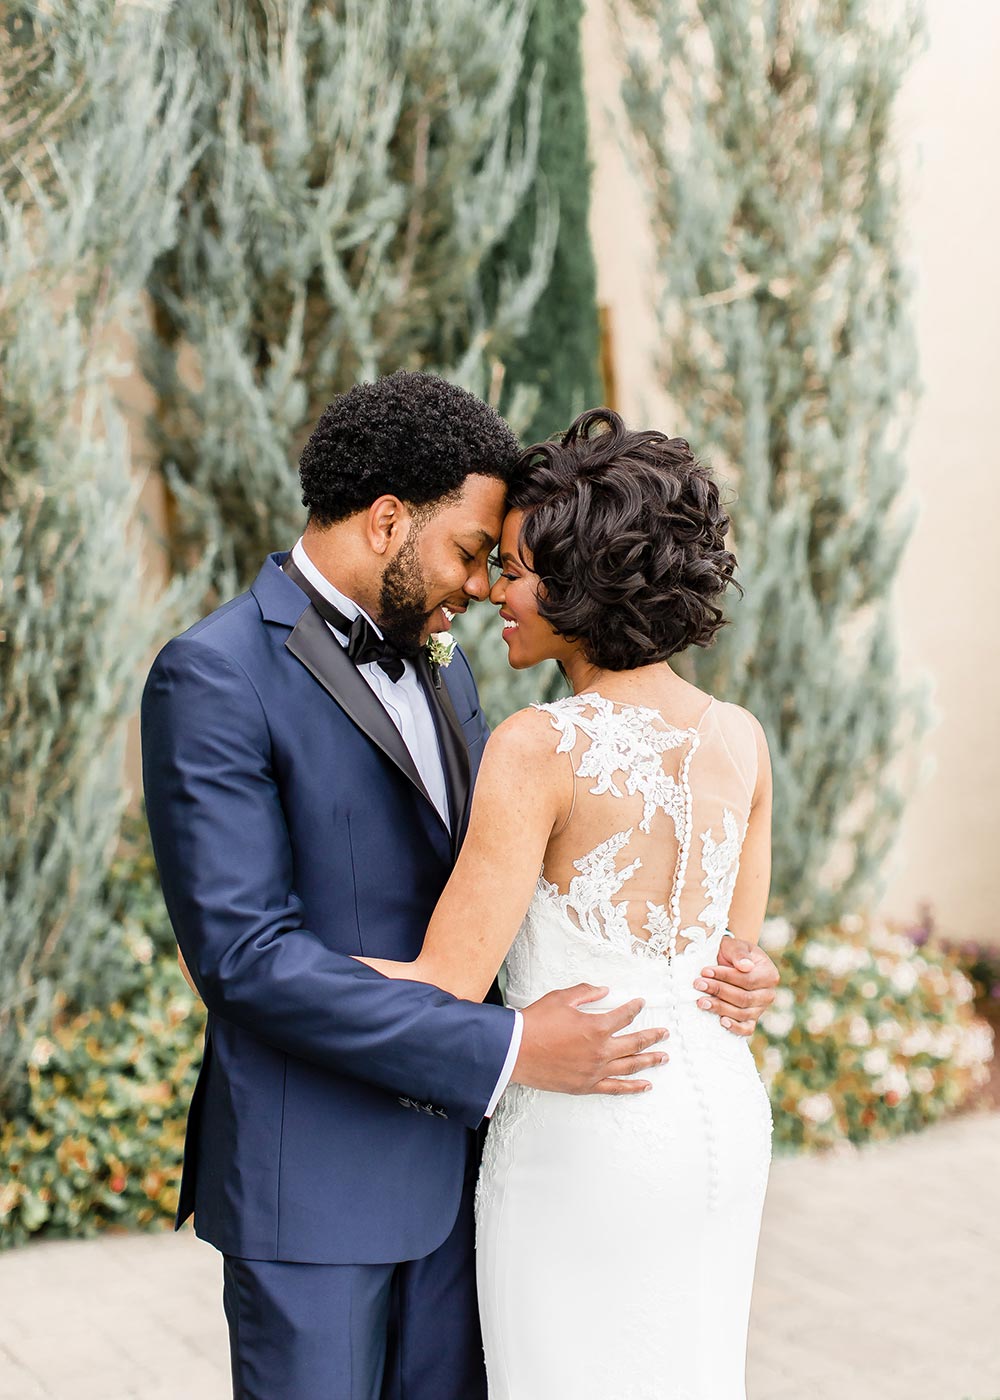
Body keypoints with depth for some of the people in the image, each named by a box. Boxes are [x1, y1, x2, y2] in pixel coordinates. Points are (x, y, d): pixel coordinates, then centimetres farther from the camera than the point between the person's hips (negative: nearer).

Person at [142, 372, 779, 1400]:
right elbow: (244, 951, -22)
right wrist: (505, 1050, -23)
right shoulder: (215, 678, -14)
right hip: (310, 1176, -7)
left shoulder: (440, 677, 12)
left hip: (451, 1160, 7)